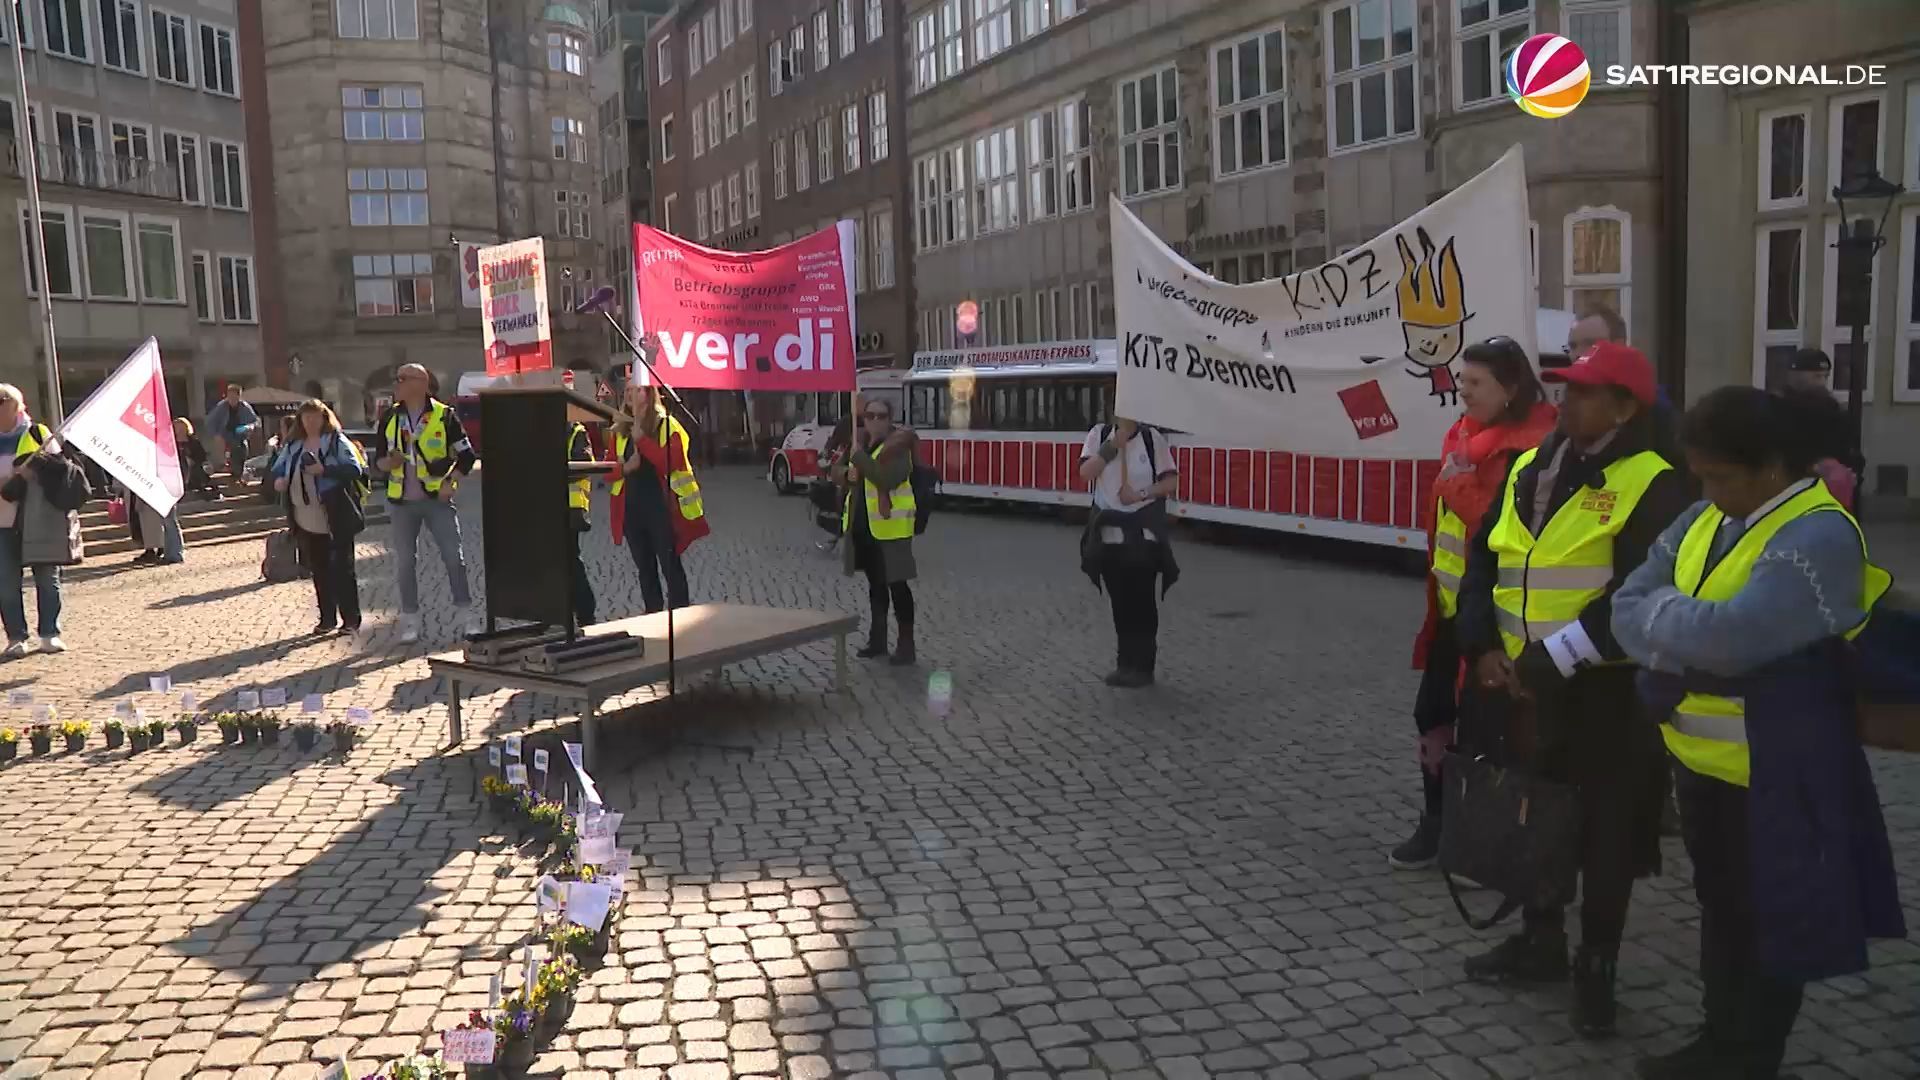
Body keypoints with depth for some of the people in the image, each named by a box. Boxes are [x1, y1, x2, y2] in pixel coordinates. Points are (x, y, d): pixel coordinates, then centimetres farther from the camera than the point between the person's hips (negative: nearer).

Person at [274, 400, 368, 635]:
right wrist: (278, 480, -5)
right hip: (307, 522, 5)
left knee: (342, 568, -1)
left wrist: (324, 470, -25)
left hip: (337, 520, -5)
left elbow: (355, 468, -14)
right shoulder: (293, 446, 12)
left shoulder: (337, 441, -4)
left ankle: (350, 618, 7)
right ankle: (327, 618, 21)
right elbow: (277, 469, 18)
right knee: (319, 570, 12)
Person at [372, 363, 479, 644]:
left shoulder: (444, 415, -3)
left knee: (453, 557, -4)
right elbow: (377, 460, 11)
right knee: (405, 561, 5)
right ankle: (411, 622, 14)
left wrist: (451, 483, -10)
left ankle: (469, 616, 5)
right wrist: (389, 462, -11)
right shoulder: (389, 419, 7)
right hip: (402, 502, 3)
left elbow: (466, 455, 0)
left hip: (437, 498, -3)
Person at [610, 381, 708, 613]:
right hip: (631, 507, 5)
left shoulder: (667, 424, -5)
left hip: (662, 506, -5)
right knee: (645, 567, 12)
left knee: (669, 565, -2)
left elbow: (672, 462, -20)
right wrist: (625, 467, -10)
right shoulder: (619, 430, 10)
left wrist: (641, 438, -20)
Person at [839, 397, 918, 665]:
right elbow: (840, 471, 18)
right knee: (875, 583, 16)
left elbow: (885, 479, -28)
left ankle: (906, 644, 3)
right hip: (862, 524, 8)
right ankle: (878, 639, 26)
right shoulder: (860, 440, 11)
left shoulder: (898, 446, -13)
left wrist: (858, 455, -21)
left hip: (890, 525, -8)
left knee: (897, 584, -4)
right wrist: (848, 474, -5)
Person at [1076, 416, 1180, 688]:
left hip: (1144, 534, -2)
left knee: (1142, 602, -2)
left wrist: (1142, 494, -17)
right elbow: (1085, 473, -9)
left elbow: (1171, 482, -2)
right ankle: (1126, 663, 19)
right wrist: (1114, 445, -15)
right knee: (1120, 602, 9)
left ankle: (1142, 666, 6)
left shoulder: (1152, 438, -1)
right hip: (1109, 534, 3)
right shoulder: (1099, 435, 5)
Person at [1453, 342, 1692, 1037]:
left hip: (1604, 689, -6)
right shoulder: (1527, 469, 9)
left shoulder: (1650, 484, -12)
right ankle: (1540, 940, 35)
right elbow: (1484, 559, 8)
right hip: (1523, 682, 6)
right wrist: (1483, 647, -5)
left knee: (1605, 830, 7)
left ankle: (1596, 967, 23)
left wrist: (1555, 658, -21)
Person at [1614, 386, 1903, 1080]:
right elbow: (1630, 602, 0)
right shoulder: (1707, 518, 5)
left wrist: (1663, 612, -12)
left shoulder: (1820, 536, -20)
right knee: (1719, 908, 20)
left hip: (1771, 773, -8)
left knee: (1767, 921, 9)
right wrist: (1675, 653, -18)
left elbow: (1730, 637, -31)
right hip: (1700, 757, 8)